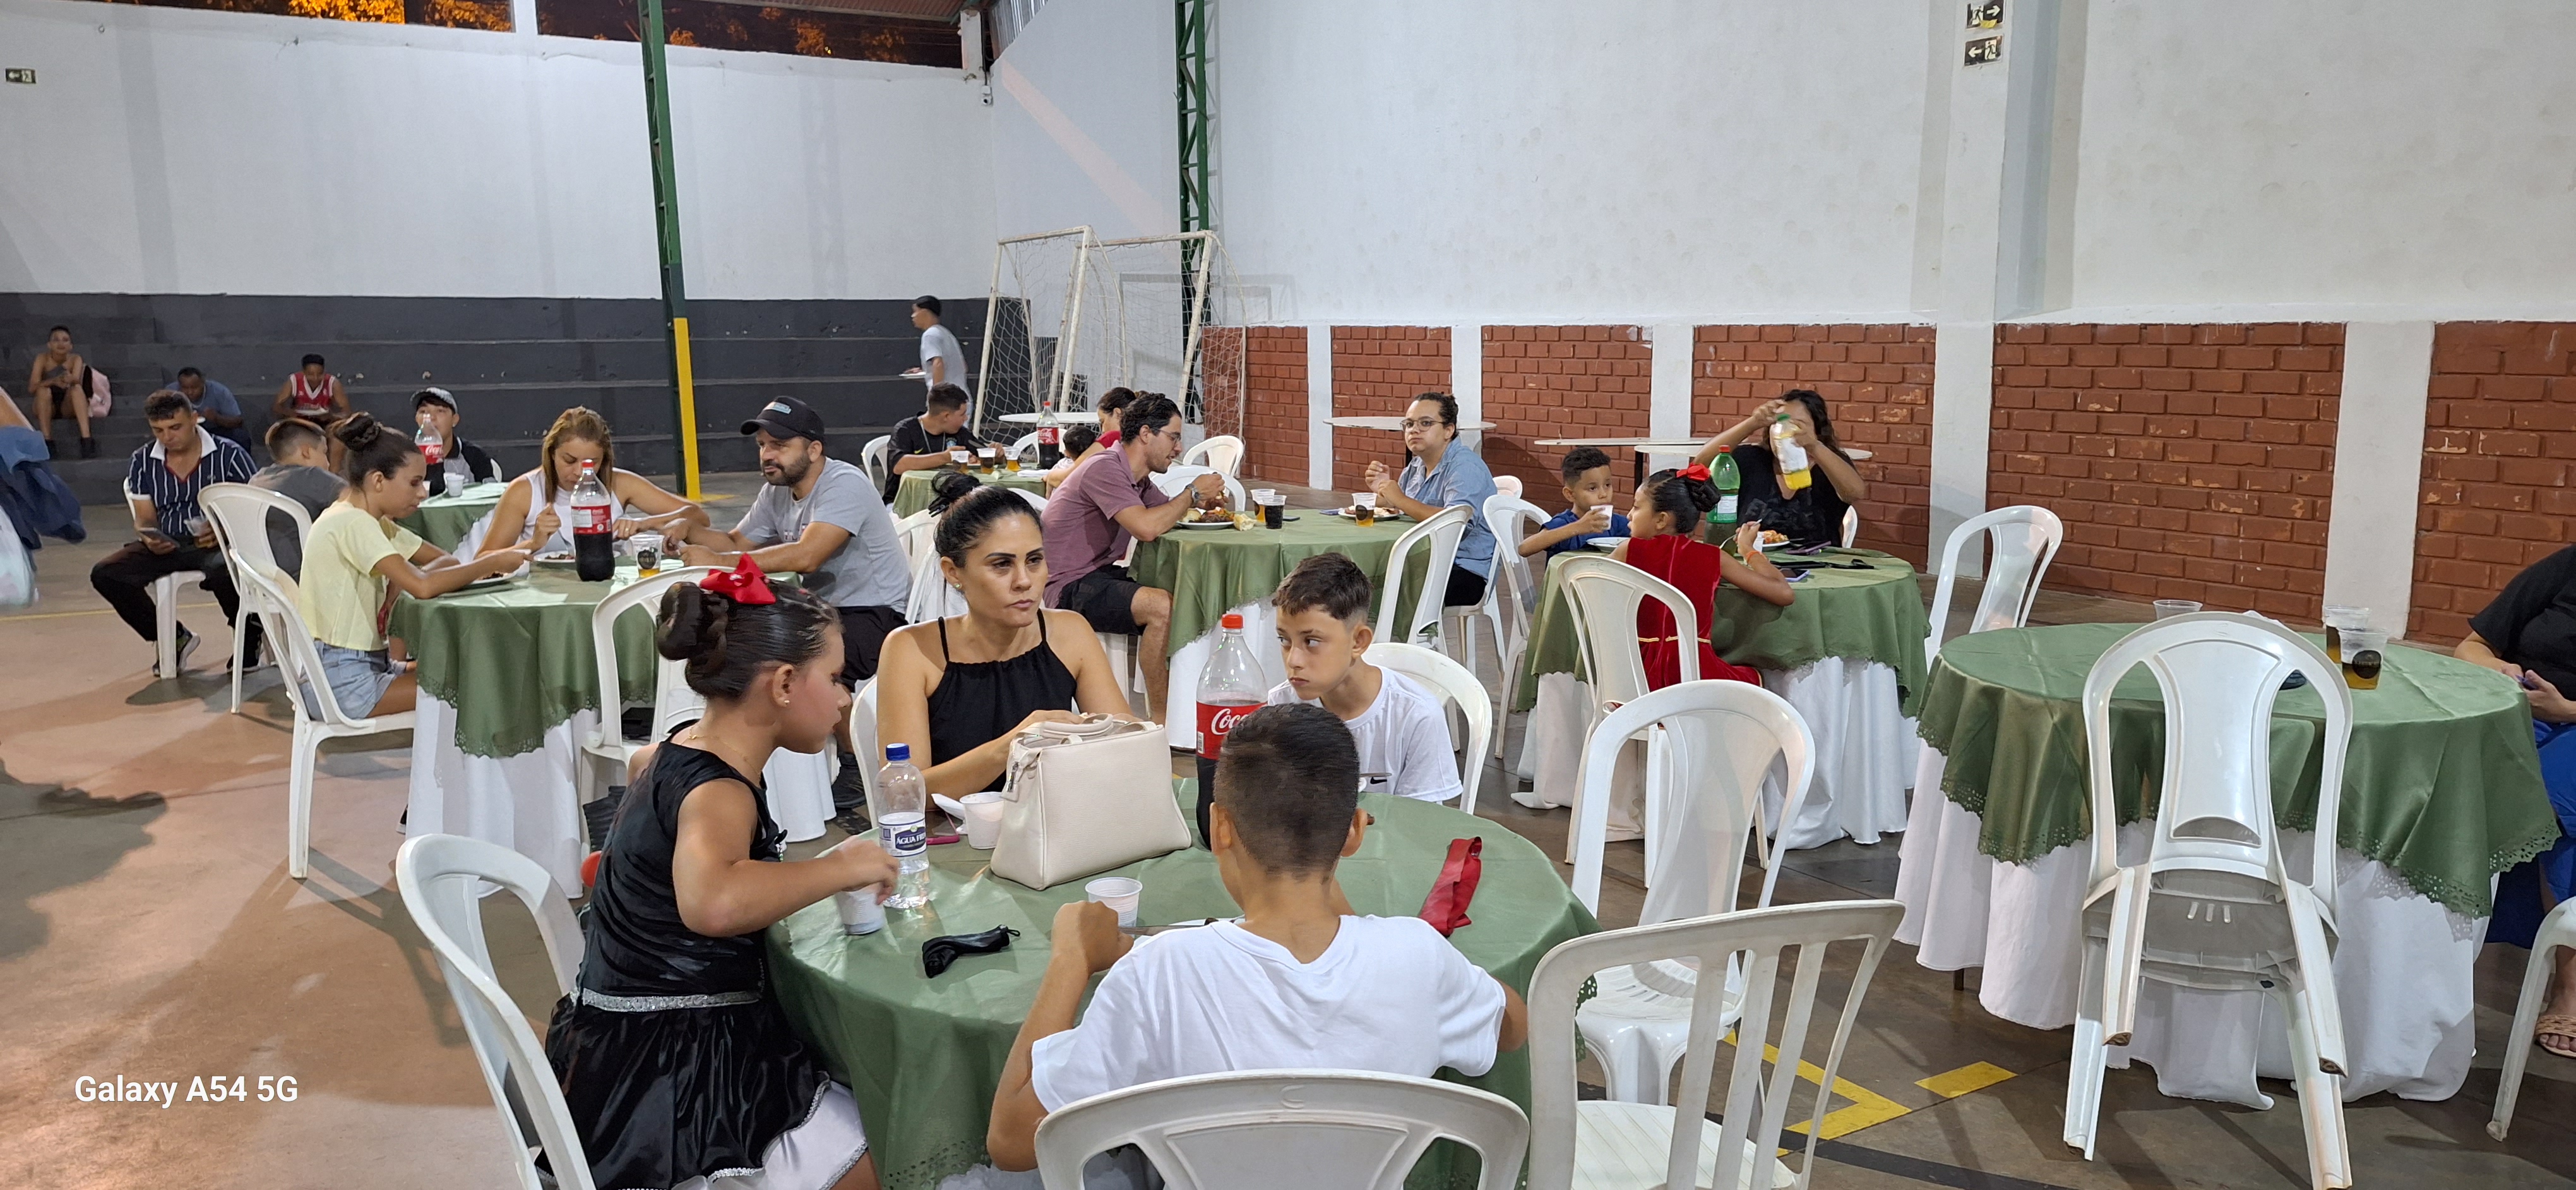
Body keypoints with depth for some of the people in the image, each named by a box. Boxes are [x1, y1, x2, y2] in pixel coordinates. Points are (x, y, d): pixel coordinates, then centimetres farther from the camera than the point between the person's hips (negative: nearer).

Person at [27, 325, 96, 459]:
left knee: (77, 388, -28)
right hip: (47, 408, 0)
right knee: (44, 391, -30)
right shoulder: (42, 359, -8)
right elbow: (32, 388, -20)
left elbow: (77, 380, -27)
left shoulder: (75, 359, -6)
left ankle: (86, 441, -43)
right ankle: (47, 443, -36)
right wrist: (53, 381, -41)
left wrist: (71, 379, -53)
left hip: (68, 406, 0)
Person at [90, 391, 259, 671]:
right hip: (166, 545, 5)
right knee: (105, 574, -15)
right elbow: (144, 518, 12)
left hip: (218, 544, -5)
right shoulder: (141, 462, 9)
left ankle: (250, 638, -6)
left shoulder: (230, 455, -4)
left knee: (223, 572, -39)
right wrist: (148, 539, -12)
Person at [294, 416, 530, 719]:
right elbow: (424, 586, -31)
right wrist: (493, 562, -20)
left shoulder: (371, 522, 12)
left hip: (366, 664, 10)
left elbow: (444, 560, 12)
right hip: (343, 683, -10)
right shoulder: (351, 523, -19)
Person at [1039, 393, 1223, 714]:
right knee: (1161, 607, -28)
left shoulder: (1139, 479, 13)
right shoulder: (1105, 469, -18)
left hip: (1102, 575, 10)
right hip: (1070, 587, -10)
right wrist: (1193, 492, -16)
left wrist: (1206, 499, -5)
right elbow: (1147, 528, -29)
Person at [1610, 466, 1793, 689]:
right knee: (1753, 678, 33)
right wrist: (1748, 549, 18)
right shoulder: (1713, 557, 1)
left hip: (1643, 678, 1)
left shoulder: (1630, 550, 0)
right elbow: (1784, 594, 0)